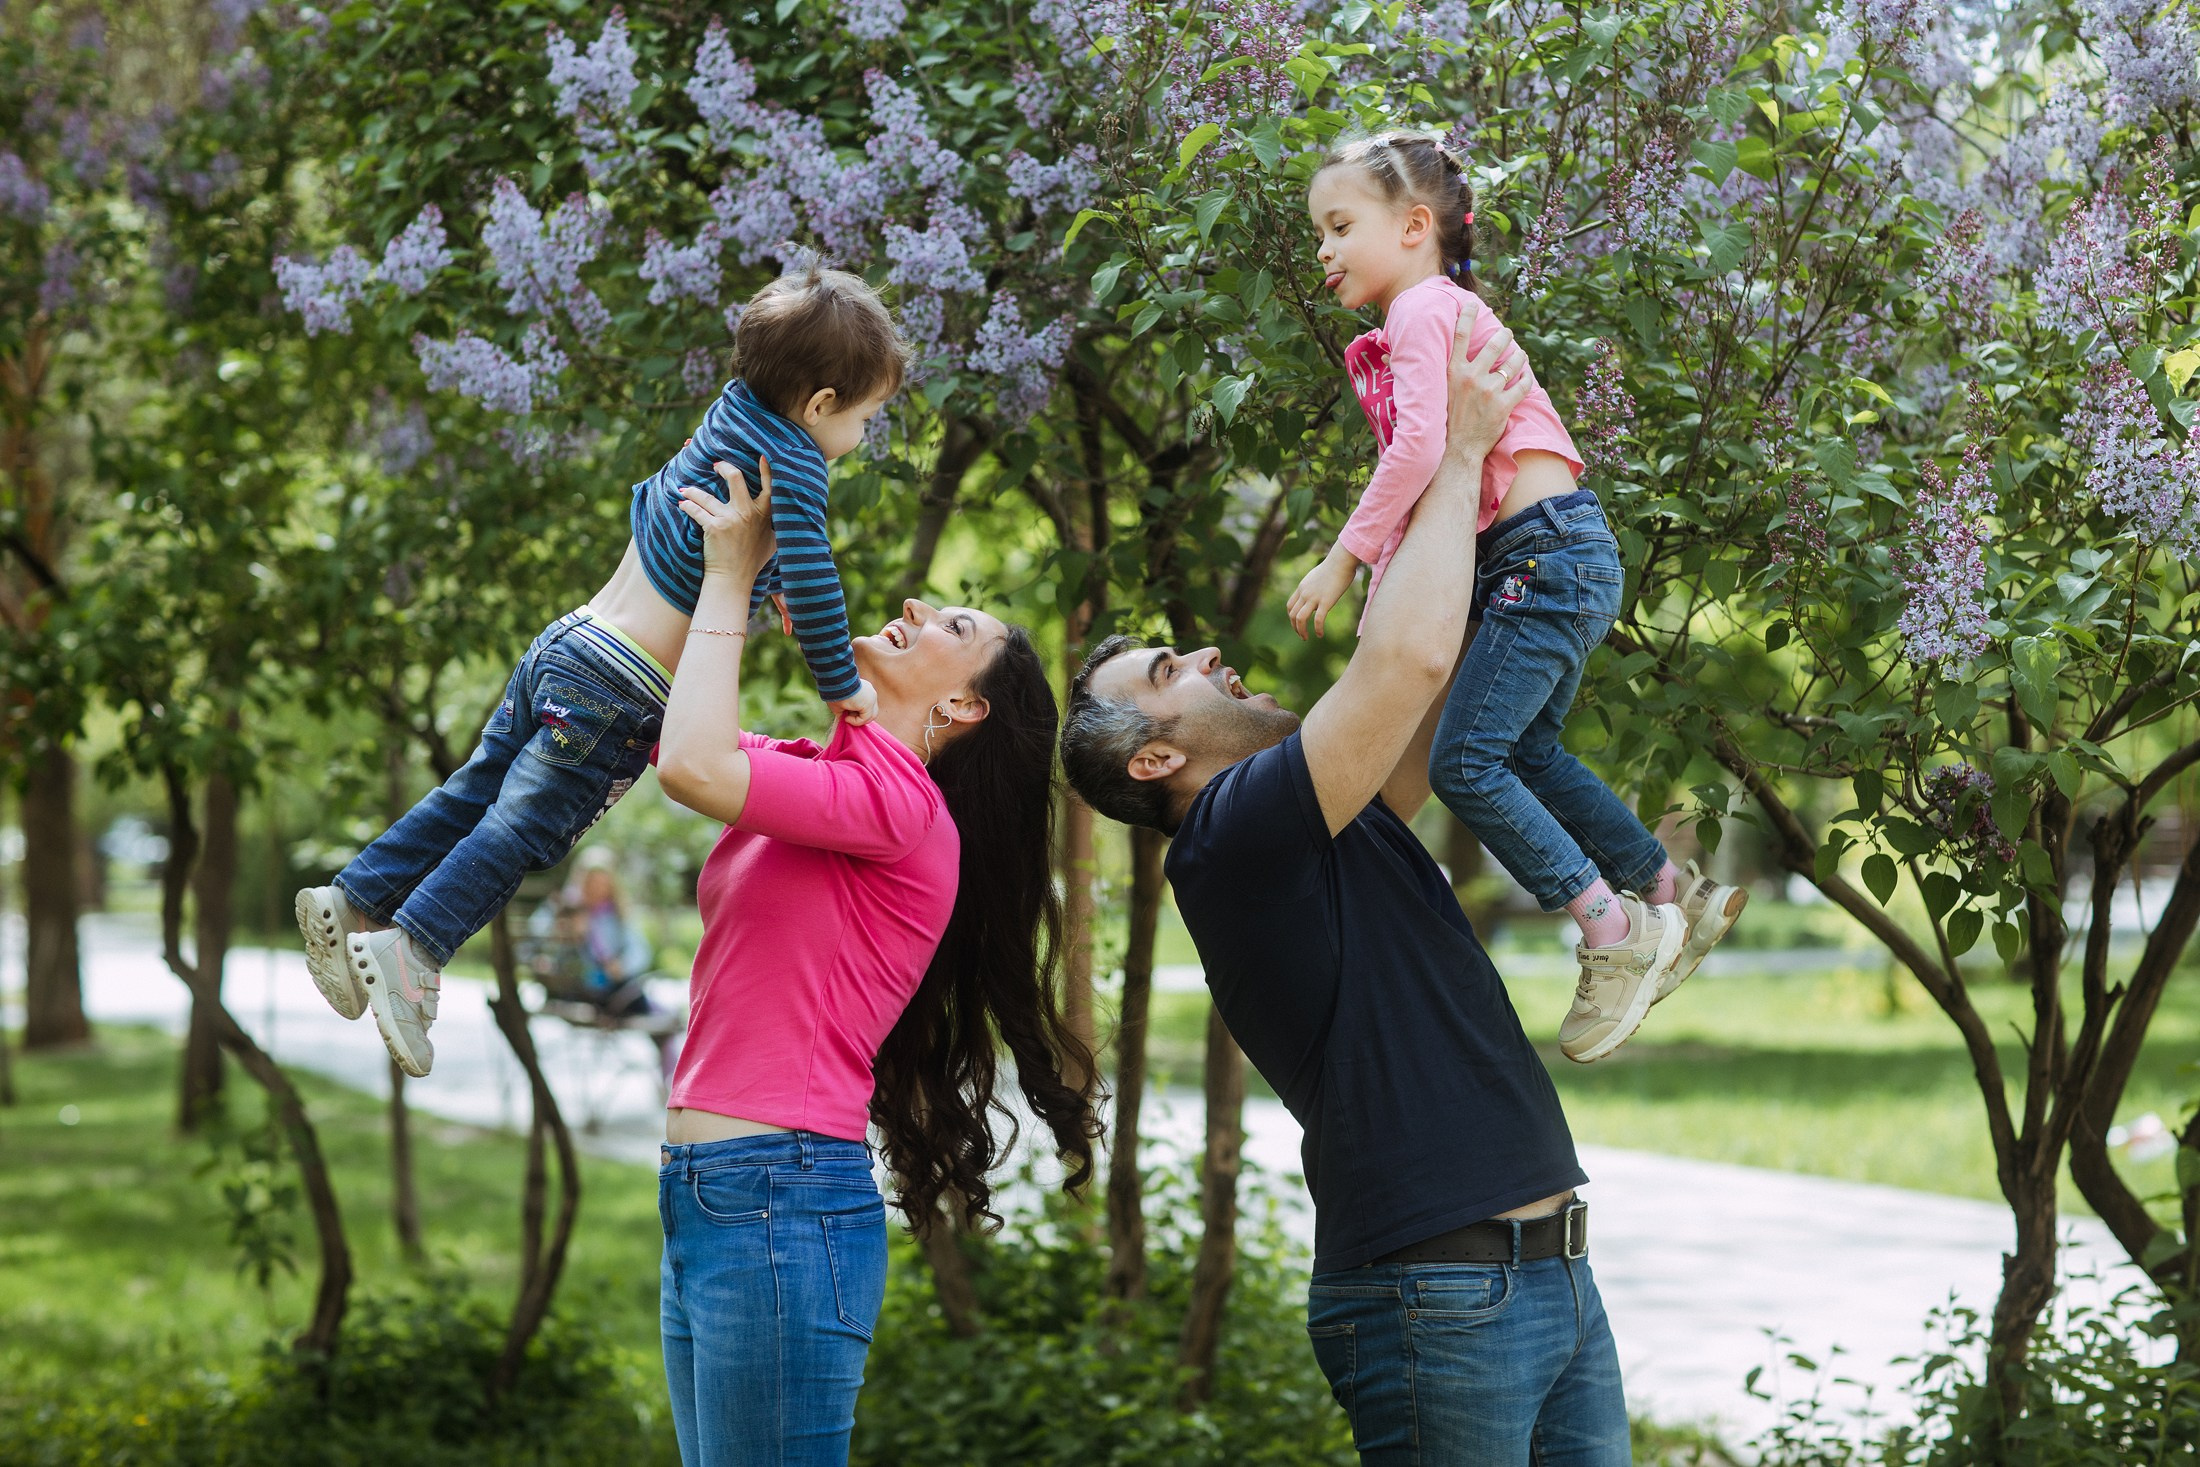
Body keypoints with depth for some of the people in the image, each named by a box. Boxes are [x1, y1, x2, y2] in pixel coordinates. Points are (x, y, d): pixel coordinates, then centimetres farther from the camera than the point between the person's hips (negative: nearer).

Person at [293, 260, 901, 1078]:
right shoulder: (792, 466, -15)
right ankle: (414, 948, -14)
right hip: (619, 689, -8)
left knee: (478, 791, 15)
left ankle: (353, 901, 18)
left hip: (570, 641, 8)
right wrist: (840, 686, -13)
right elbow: (810, 580, -24)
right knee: (529, 823, -7)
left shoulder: (736, 409, 10)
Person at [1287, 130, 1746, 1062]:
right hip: (1544, 560, 10)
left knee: (1463, 762, -12)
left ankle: (1615, 931, -8)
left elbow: (1420, 446, -22)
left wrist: (1344, 559, -19)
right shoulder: (1432, 315, 22)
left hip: (1548, 552, -10)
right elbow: (1421, 472, 19)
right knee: (1525, 752, 20)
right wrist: (1382, 596, 12)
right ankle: (1674, 893, 30)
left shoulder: (1427, 307, -8)